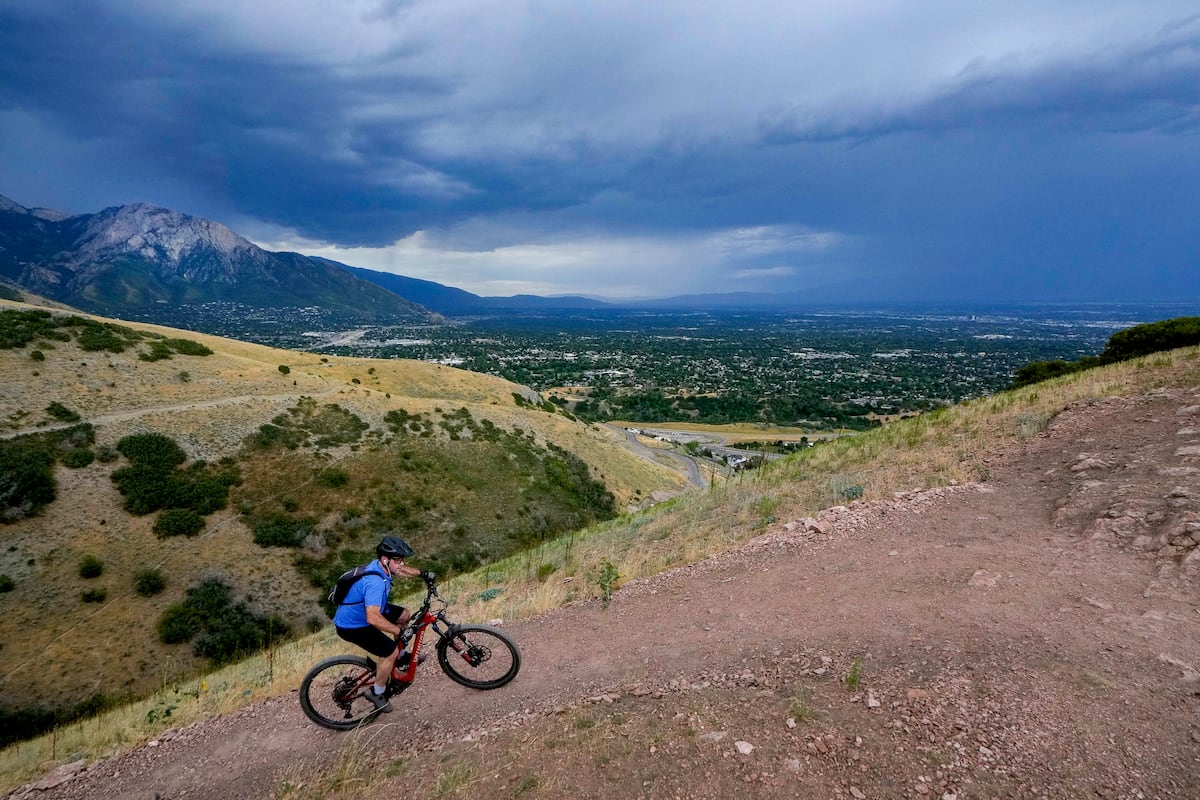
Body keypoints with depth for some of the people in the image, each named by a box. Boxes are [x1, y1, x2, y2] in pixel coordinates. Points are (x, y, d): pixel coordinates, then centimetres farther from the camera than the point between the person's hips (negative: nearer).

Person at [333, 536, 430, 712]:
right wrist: (398, 630, -33)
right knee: (391, 651, -8)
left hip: (363, 612, 9)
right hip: (352, 626, -9)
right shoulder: (375, 582, -37)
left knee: (403, 614, 14)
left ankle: (401, 656, 33)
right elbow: (373, 618, -43)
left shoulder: (381, 565, -9)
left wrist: (423, 574, 8)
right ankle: (377, 694, 12)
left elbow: (402, 570, 15)